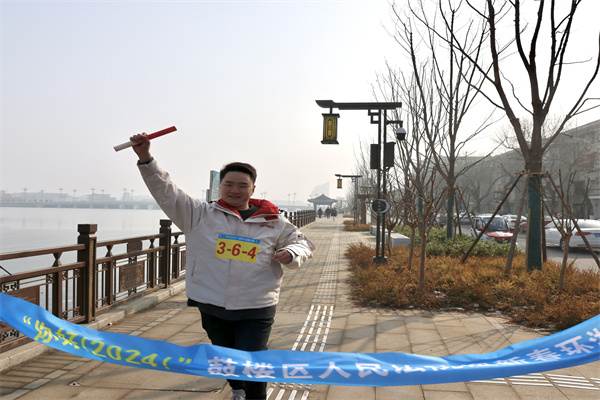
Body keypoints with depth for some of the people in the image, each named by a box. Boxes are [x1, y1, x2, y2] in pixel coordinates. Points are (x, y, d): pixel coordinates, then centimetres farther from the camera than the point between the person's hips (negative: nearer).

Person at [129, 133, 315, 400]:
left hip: (256, 310, -1)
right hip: (212, 306, 2)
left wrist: (291, 254, -10)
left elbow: (302, 243, 13)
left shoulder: (273, 224, 2)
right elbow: (167, 193, -6)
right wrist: (146, 159, -17)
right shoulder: (201, 215, -1)